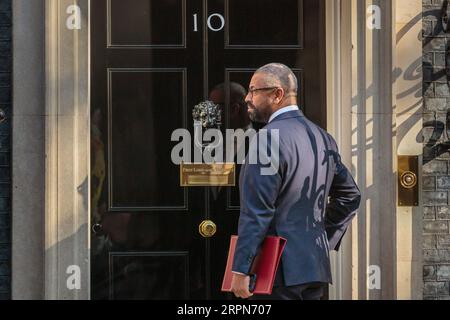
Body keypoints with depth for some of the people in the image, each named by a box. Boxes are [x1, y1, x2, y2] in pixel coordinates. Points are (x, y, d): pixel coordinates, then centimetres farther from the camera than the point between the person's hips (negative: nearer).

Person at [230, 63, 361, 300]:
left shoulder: (269, 138, -13)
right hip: (314, 266, 8)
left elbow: (256, 212, -18)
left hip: (277, 271, -8)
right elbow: (350, 195, 21)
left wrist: (240, 271, -17)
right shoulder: (322, 138, 13)